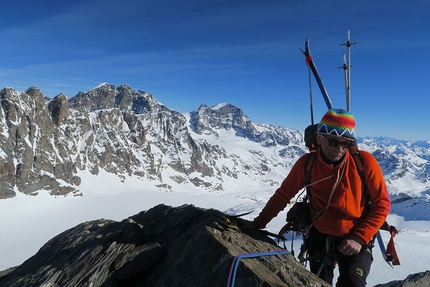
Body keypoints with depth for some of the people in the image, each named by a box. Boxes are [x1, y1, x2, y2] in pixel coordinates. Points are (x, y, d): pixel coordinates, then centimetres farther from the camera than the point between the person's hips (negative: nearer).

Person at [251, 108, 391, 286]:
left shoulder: (364, 161, -17)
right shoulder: (306, 163, -14)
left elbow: (381, 204, -8)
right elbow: (283, 195, -4)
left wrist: (359, 238, -16)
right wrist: (258, 224, -2)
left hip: (356, 238, -1)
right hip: (320, 235, 2)